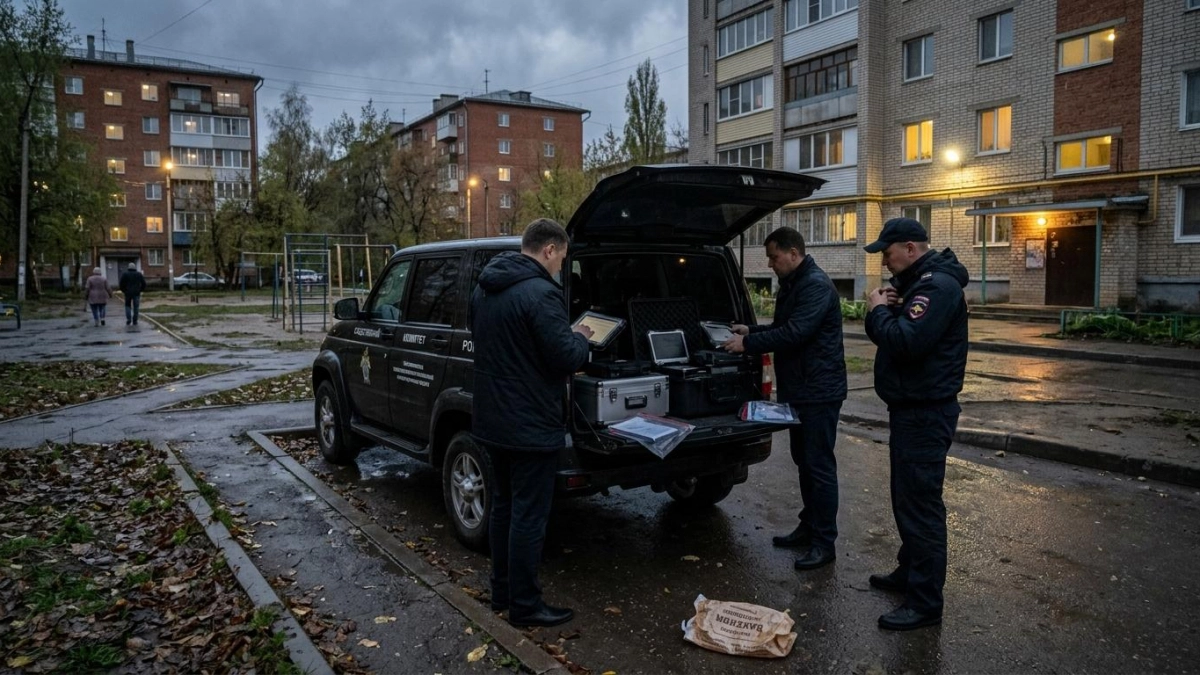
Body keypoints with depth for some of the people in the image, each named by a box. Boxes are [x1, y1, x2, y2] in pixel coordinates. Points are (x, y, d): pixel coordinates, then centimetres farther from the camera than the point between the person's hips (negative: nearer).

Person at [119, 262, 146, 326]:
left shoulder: (125, 274, -1)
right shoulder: (139, 274, 4)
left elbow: (121, 284, -5)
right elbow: (144, 284, 2)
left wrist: (123, 290, 9)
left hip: (128, 293, -1)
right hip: (136, 293, 1)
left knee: (128, 305, 13)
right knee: (135, 307, 4)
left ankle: (128, 319, -2)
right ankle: (135, 321, 3)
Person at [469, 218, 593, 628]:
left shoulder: (484, 289, 8)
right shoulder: (540, 293, -21)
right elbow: (566, 358, -23)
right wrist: (580, 338, 0)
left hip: (493, 420, 9)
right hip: (531, 426, -9)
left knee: (503, 507, 19)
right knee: (528, 516, 2)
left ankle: (502, 592, 31)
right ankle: (524, 606, 13)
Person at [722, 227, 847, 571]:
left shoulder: (816, 286, -18)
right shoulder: (792, 284, 14)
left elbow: (794, 333, -26)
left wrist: (748, 344, -20)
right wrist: (750, 330, 8)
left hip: (819, 391, -10)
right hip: (799, 389, 10)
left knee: (819, 465, -4)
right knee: (804, 461, 16)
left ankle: (824, 542, 4)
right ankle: (809, 527, 28)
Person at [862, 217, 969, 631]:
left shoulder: (938, 285, -18)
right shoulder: (915, 282, 16)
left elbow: (906, 341, -30)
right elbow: (890, 333, 18)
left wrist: (879, 311, -13)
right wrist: (885, 309, -1)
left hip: (926, 414, -11)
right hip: (910, 409, 11)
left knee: (920, 503, -6)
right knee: (907, 497, 19)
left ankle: (925, 601, 1)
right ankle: (909, 573, 33)